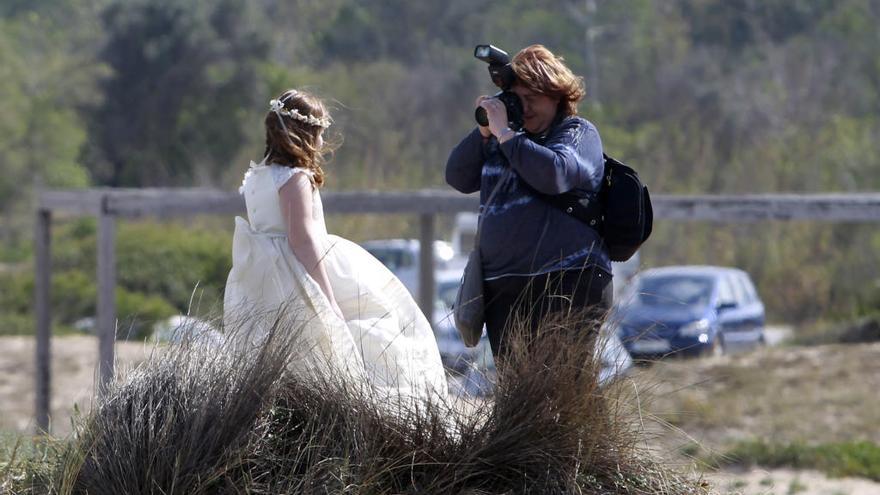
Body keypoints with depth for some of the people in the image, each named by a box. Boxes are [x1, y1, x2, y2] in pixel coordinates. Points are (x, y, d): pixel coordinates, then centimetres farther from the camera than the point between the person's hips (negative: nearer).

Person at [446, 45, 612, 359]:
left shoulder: (578, 133, 1)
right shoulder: (499, 141, 19)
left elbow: (554, 175, -19)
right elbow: (457, 178, 14)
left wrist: (504, 133, -14)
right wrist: (483, 132, 2)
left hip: (567, 286, -6)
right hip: (502, 290, 6)